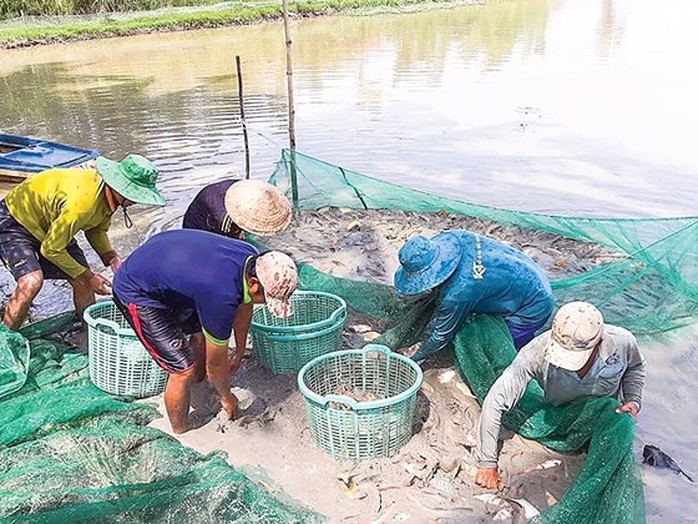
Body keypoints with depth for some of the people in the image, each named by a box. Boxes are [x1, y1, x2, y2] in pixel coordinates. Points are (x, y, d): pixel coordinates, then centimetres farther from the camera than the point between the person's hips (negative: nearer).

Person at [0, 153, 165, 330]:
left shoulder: (108, 195, -14)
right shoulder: (81, 202, -39)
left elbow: (96, 230, 3)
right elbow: (51, 249, -28)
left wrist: (112, 258, -14)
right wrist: (88, 277, -19)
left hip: (51, 227, 8)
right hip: (15, 220, -8)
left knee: (83, 281, 1)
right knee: (32, 281, -27)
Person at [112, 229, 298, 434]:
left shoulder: (254, 259, -13)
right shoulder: (221, 296, -35)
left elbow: (244, 306, 8)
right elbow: (215, 363, -18)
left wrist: (239, 353, 16)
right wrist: (226, 397, 0)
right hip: (135, 293, -8)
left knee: (202, 333, 15)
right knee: (184, 369, -10)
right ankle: (180, 434, 12)